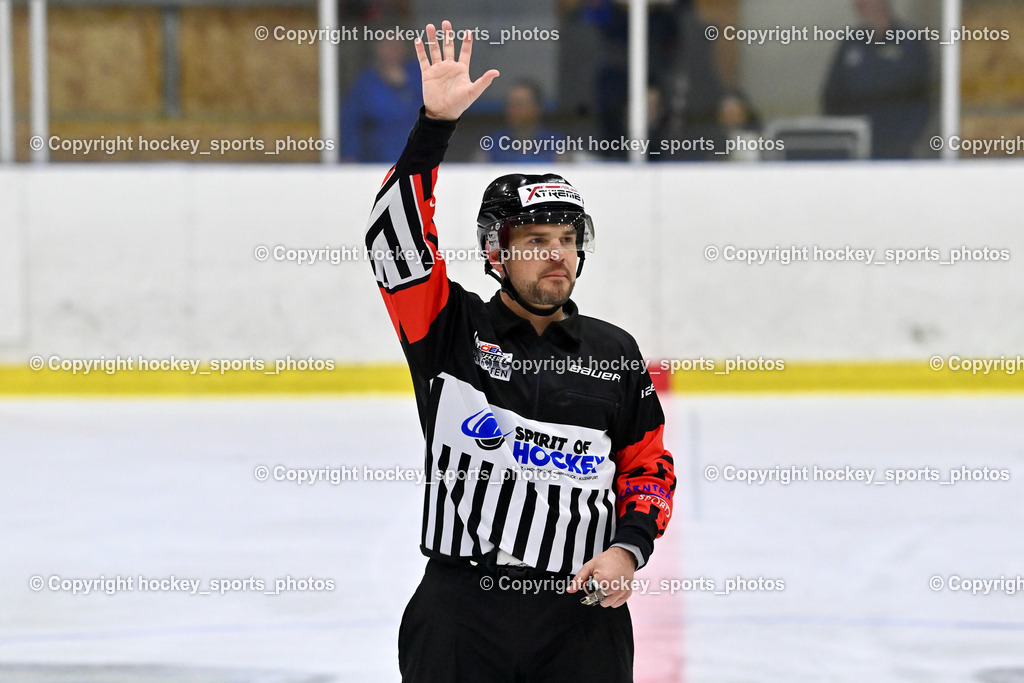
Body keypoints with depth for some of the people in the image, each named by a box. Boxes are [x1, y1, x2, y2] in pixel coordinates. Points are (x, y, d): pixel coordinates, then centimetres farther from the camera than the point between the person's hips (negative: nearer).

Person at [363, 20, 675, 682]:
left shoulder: (615, 353, 10)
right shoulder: (453, 330, 2)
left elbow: (650, 465, 15)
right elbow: (395, 231, -10)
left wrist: (629, 547, -3)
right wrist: (436, 123, -18)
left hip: (581, 616, 2)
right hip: (459, 617, -2)